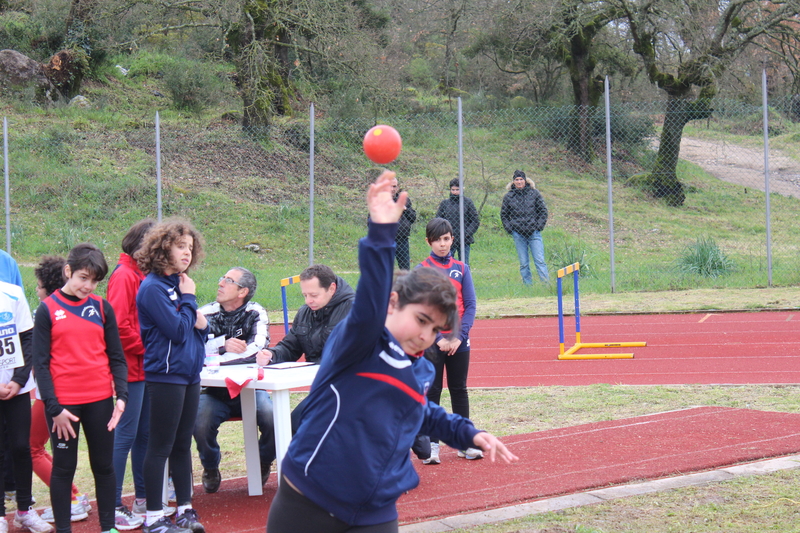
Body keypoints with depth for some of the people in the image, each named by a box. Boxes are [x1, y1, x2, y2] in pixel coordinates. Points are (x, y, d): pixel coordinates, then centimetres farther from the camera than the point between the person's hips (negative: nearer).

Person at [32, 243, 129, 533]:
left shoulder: (102, 308, 5)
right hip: (63, 402, -2)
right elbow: (41, 363, -4)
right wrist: (54, 407, -10)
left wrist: (121, 395, -6)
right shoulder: (47, 309, -2)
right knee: (64, 467, 6)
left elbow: (116, 356, 7)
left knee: (104, 465, 9)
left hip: (100, 400, 3)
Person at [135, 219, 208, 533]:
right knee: (160, 447, -1)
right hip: (165, 375, -8)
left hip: (189, 375, 8)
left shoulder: (179, 284, 12)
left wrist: (202, 324, -5)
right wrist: (189, 298, -8)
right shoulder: (153, 288, -13)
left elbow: (195, 330, 17)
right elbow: (177, 330, -19)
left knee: (183, 445, 13)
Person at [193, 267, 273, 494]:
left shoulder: (255, 313, -3)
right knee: (200, 423, -28)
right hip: (215, 392, 0)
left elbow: (256, 349, -20)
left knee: (272, 417, -27)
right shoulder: (206, 313, 0)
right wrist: (223, 345, -26)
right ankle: (210, 469, 4)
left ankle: (263, 464, 7)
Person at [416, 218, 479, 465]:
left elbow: (470, 305, 2)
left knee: (459, 390, 9)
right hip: (432, 341, -2)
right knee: (432, 391, 2)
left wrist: (459, 336, -10)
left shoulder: (461, 269, 6)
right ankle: (431, 444, 6)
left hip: (459, 341, 2)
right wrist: (438, 338, -14)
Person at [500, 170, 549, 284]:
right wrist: (509, 228, 1)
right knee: (523, 263, 3)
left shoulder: (534, 193, 5)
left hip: (534, 232, -1)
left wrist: (539, 226, -2)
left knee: (540, 261, -7)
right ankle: (528, 285, 8)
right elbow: (503, 215, 14)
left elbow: (543, 210, 9)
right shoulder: (508, 197, 7)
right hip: (518, 234, 1)